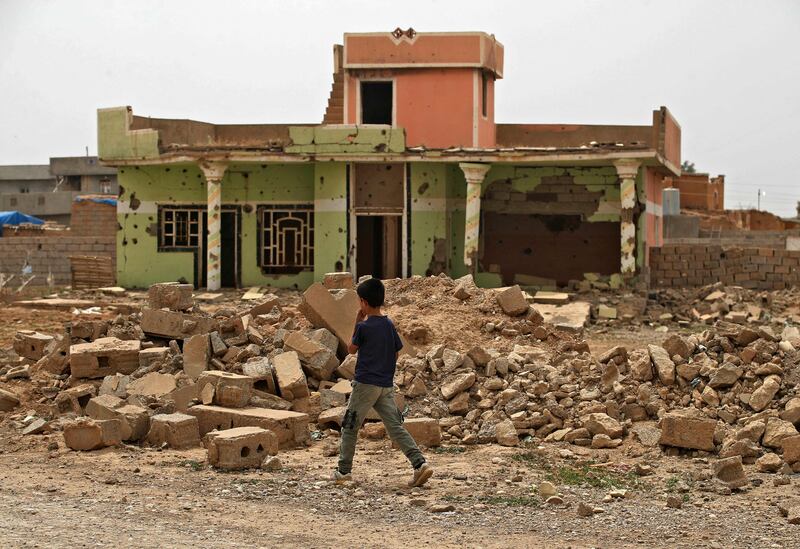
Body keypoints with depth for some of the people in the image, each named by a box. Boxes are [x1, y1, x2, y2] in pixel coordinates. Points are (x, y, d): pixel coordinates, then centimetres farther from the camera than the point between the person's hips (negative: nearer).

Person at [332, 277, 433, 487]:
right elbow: (396, 353, 12)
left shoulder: (364, 327, -12)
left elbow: (351, 349, 4)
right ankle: (420, 463, -15)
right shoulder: (389, 325, 6)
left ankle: (344, 470, 15)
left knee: (350, 427, 9)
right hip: (387, 385, 6)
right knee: (396, 427, 0)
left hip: (365, 384, -6)